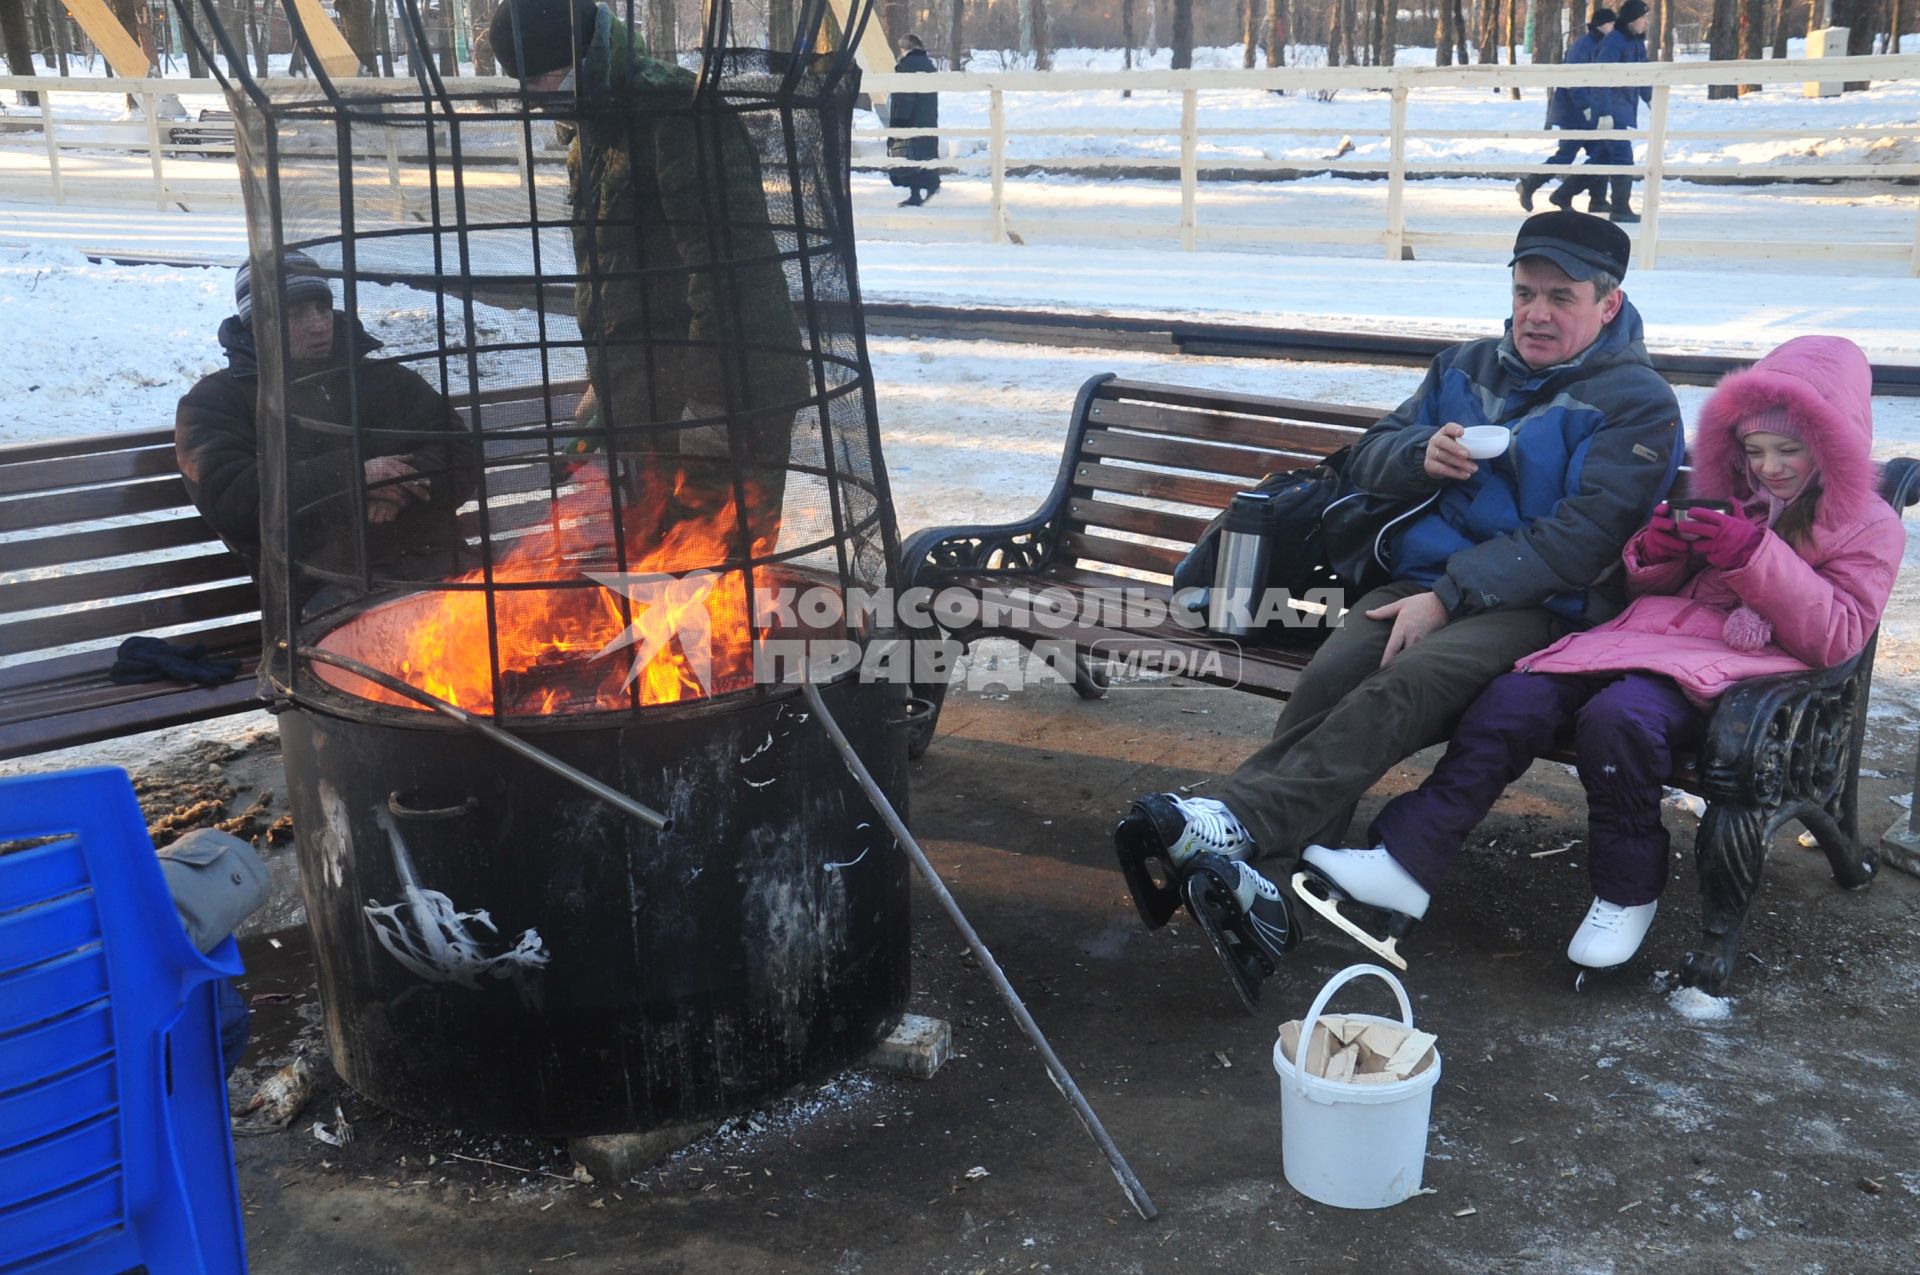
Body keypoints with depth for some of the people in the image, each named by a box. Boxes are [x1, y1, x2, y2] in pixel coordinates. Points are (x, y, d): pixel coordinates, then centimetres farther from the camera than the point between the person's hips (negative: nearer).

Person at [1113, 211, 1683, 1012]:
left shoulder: (1636, 403, 1)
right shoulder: (1466, 368, 22)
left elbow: (1580, 536, -11)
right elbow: (1369, 456, 23)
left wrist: (1450, 596, -18)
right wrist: (1422, 454, -3)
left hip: (1538, 608, -5)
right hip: (1424, 579, 5)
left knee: (1403, 686, -35)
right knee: (1327, 676, -28)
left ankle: (1236, 821, -47)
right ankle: (1256, 882, -42)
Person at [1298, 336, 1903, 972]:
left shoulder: (1869, 527, 7)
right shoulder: (1727, 498, 22)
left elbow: (1838, 638, -5)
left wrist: (1755, 556, -15)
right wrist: (1657, 553, 2)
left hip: (1744, 664, -6)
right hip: (1656, 630, 6)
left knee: (1618, 713, -37)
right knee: (1515, 698, -21)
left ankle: (1627, 892, -17)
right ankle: (1405, 861, -25)